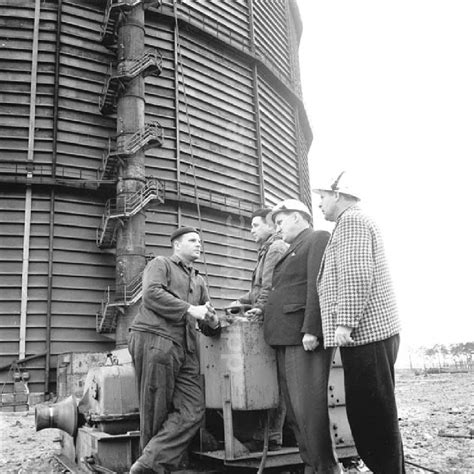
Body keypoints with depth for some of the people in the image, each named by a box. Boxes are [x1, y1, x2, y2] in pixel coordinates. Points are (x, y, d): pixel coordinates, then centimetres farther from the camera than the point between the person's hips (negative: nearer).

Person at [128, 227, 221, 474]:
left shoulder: (199, 281, 29)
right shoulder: (160, 264, 11)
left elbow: (208, 327, 26)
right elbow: (151, 294, -10)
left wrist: (213, 322, 1)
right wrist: (190, 309, -11)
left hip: (185, 349, 6)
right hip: (154, 339, -6)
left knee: (192, 411, -7)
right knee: (155, 411, -3)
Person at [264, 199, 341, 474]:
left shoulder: (319, 238, -2)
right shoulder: (293, 250, 27)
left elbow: (318, 286, -14)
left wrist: (311, 330, -21)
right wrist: (261, 311, 13)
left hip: (306, 337, -9)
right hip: (286, 338, 9)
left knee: (308, 408, -9)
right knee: (295, 410, 9)